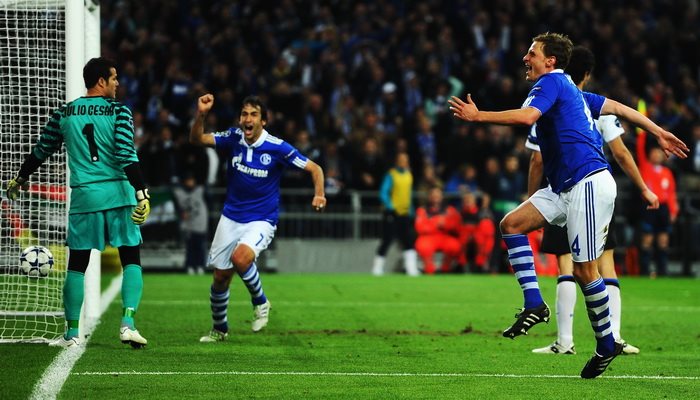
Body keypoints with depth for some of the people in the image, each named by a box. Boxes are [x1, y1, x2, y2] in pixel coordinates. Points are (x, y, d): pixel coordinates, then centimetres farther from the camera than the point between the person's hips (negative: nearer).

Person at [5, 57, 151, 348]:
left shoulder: (64, 114, 7)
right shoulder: (119, 111, -3)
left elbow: (41, 151, 16)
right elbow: (127, 155, -13)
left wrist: (20, 179, 31)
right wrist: (141, 194, -15)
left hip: (83, 196, 2)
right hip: (118, 194, -2)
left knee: (77, 264, 10)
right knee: (131, 259, 6)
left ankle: (72, 333, 11)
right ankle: (127, 323, -9)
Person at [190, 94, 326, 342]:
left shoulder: (277, 148, -15)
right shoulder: (233, 138, -5)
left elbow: (314, 168, -8)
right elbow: (196, 139, -10)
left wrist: (319, 194, -25)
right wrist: (201, 114, -28)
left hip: (262, 221, -4)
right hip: (231, 217, 4)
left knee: (240, 257, -32)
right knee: (220, 277, 6)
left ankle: (260, 302, -3)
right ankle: (219, 329, 31)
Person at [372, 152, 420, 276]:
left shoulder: (408, 175, 12)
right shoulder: (391, 175, -8)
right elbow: (383, 193, -13)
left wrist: (410, 209, 18)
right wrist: (390, 206, -23)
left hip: (405, 213, 5)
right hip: (392, 214, -5)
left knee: (409, 241, -4)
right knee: (387, 240, -1)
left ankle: (411, 269, -7)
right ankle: (377, 268, 10)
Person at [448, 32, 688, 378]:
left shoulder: (551, 82, -6)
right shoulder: (571, 91, 22)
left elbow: (526, 116, -24)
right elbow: (617, 107, 26)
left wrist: (478, 116, -19)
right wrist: (658, 133, 32)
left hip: (588, 184, -10)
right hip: (564, 187, 10)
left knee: (584, 269, -7)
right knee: (512, 223, -1)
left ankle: (606, 344, 4)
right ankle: (534, 304, -6)